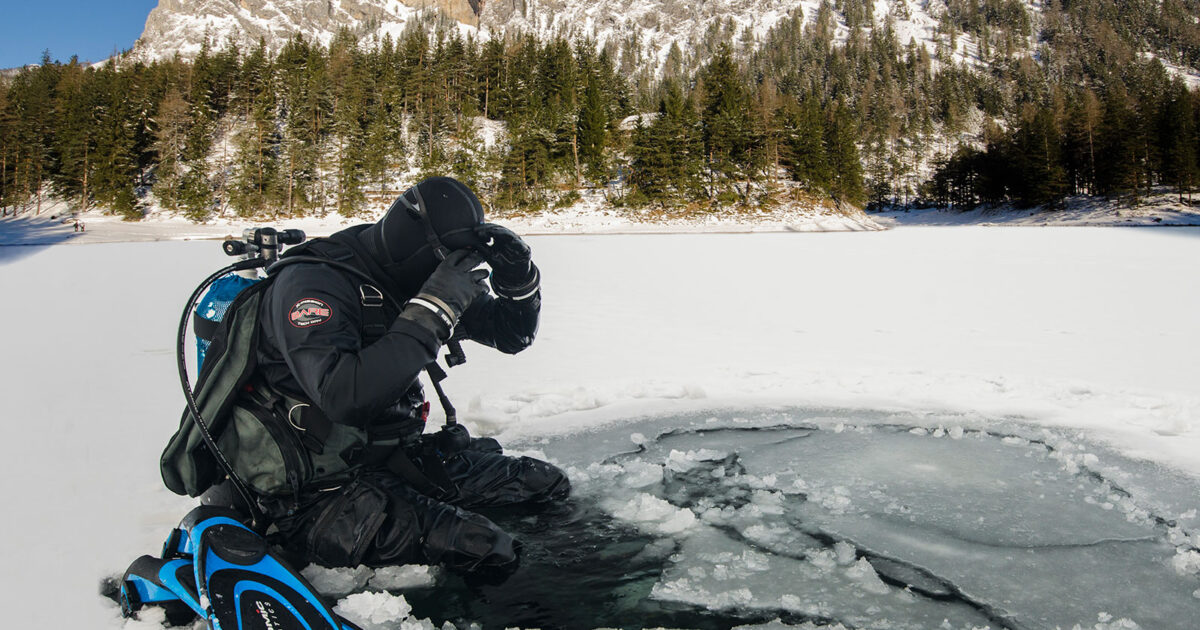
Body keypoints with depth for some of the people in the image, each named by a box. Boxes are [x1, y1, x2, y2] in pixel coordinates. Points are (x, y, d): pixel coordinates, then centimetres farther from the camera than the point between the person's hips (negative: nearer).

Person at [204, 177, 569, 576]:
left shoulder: (428, 279, 5)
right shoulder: (313, 283, -18)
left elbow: (513, 335, 14)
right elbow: (343, 399, -35)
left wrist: (519, 277, -8)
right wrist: (430, 313, -31)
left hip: (397, 458, 8)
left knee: (550, 485, 2)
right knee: (486, 552, -26)